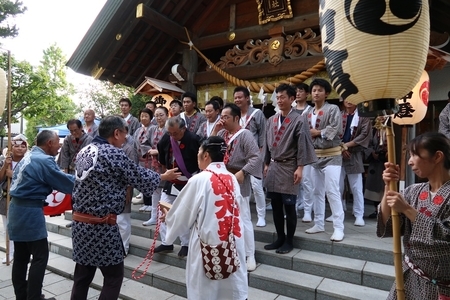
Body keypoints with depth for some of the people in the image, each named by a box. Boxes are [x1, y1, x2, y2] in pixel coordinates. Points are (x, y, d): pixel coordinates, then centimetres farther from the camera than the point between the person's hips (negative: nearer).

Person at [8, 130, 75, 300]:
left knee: (21, 256, 16)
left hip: (18, 208, 10)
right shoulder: (44, 160, -17)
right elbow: (65, 182, -15)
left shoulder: (28, 157, 12)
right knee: (40, 257, 0)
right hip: (30, 211, -10)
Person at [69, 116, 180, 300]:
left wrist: (122, 186, 26)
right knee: (113, 276, 8)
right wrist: (164, 176, 11)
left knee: (82, 276, 18)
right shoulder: (114, 153, -15)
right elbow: (141, 178, -6)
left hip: (80, 222, 8)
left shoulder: (84, 151, 8)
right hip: (101, 225, -8)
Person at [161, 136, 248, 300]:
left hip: (208, 245, -5)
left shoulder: (199, 180, -13)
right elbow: (239, 210, 8)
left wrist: (168, 213, 16)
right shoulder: (232, 179, 2)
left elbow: (181, 215, -4)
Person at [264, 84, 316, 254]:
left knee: (289, 206, 2)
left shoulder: (299, 120, -5)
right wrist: (266, 164, 14)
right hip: (274, 166, 5)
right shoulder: (271, 120, 11)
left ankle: (289, 241, 17)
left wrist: (300, 168, -14)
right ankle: (280, 238, 24)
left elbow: (302, 145, -9)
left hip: (289, 167, -5)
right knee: (275, 205, 9)